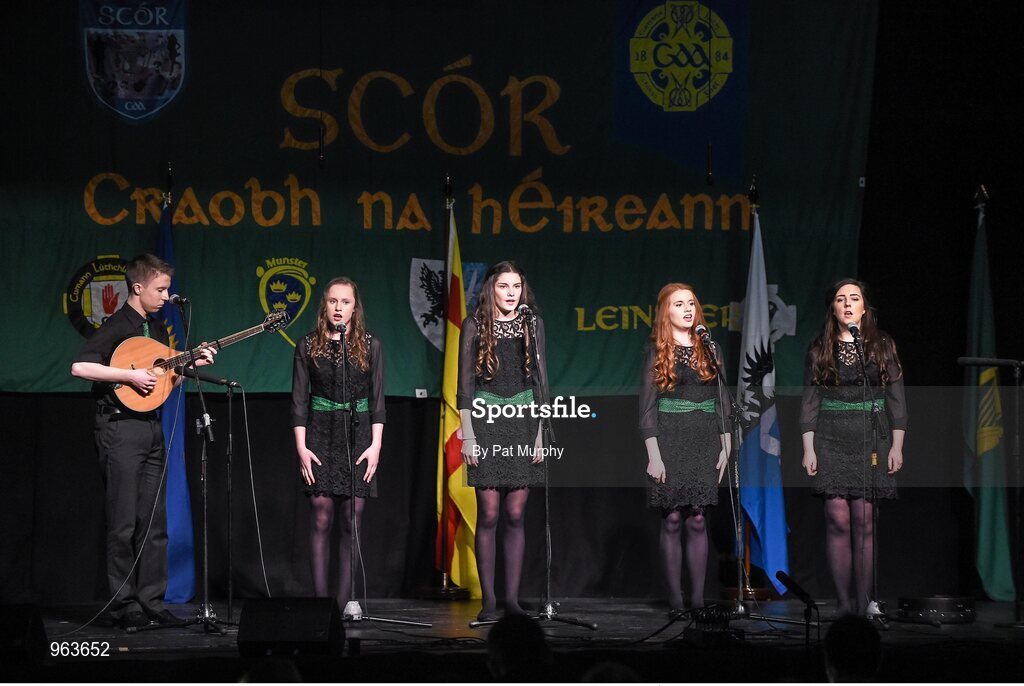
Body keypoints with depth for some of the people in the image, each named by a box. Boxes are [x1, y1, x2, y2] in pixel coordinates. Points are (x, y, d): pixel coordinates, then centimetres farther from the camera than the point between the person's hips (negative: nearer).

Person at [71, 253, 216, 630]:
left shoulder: (158, 331, 15)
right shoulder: (117, 326, -10)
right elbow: (80, 366, -23)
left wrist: (193, 364, 6)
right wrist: (130, 375, -23)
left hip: (151, 427, 8)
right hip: (120, 427, -8)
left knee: (154, 521, 8)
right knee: (124, 523, -4)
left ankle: (152, 602, 12)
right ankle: (125, 605, 1)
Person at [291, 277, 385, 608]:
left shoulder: (370, 345, 6)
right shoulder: (309, 345, 6)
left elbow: (377, 398, 5)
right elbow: (299, 398, 5)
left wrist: (375, 445, -3)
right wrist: (301, 447, -3)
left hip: (358, 436, 0)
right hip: (320, 436, 0)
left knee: (351, 520, -3)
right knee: (321, 517, -7)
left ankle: (345, 602, -1)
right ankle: (320, 600, -5)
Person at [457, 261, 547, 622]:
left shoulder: (532, 324, 9)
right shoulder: (474, 325, 2)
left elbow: (540, 379, 9)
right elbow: (465, 383, 1)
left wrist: (541, 432, 3)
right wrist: (467, 435, -6)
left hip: (522, 423, 2)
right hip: (486, 421, -2)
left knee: (516, 515, 1)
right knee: (489, 514, -4)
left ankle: (512, 598, 5)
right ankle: (488, 601, -1)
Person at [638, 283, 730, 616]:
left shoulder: (708, 350, 11)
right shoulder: (657, 354, 2)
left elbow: (721, 402, 13)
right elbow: (647, 408, -2)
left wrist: (726, 447, 6)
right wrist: (653, 455, -9)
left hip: (704, 444, 2)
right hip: (670, 442, -2)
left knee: (698, 520, 0)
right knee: (672, 521, -3)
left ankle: (698, 598, 2)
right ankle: (675, 599, 0)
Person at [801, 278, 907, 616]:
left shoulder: (883, 346, 7)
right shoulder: (820, 349, 9)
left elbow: (896, 398, 7)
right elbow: (810, 400, 8)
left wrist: (897, 446, 0)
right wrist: (808, 449, 1)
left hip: (871, 439, 0)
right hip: (831, 441, 0)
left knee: (864, 520, -5)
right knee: (838, 519, -8)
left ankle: (864, 603, -1)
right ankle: (843, 602, -4)